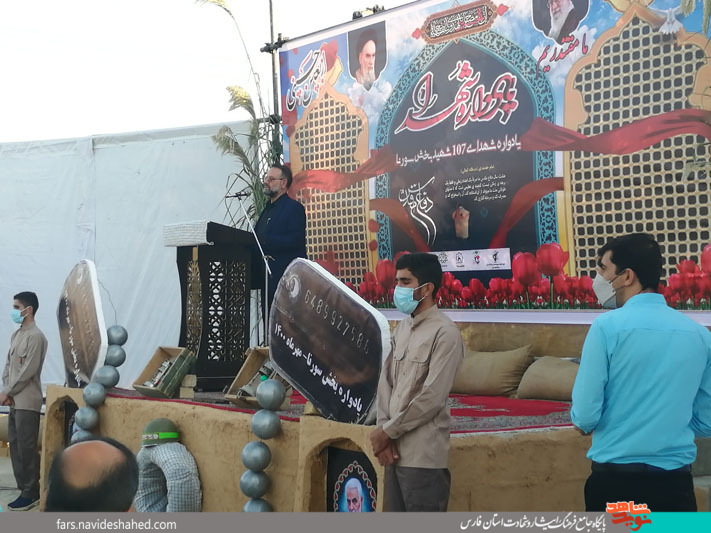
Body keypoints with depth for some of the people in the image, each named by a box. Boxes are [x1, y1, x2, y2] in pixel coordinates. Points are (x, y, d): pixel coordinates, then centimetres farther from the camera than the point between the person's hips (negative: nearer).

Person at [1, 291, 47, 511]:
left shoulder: (36, 336, -13)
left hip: (27, 402, -9)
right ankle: (25, 487, 19)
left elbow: (28, 371, -17)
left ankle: (31, 493, 2)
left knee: (26, 447, -5)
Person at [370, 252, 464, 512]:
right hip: (396, 450, 8)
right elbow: (385, 380, 9)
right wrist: (382, 429, -5)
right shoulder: (402, 328, 12)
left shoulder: (445, 333, -13)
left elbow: (432, 398, -18)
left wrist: (387, 431, -11)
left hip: (423, 455, -7)